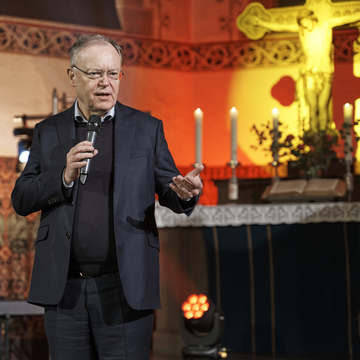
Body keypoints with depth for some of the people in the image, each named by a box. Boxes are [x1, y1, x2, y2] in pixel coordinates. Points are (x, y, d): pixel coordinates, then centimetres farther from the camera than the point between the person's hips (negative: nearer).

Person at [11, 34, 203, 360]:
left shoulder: (147, 128, 5)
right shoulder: (48, 132, 9)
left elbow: (169, 193, 5)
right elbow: (21, 200, 4)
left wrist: (185, 193, -19)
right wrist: (65, 176, -13)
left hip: (125, 287, -1)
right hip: (64, 286, 2)